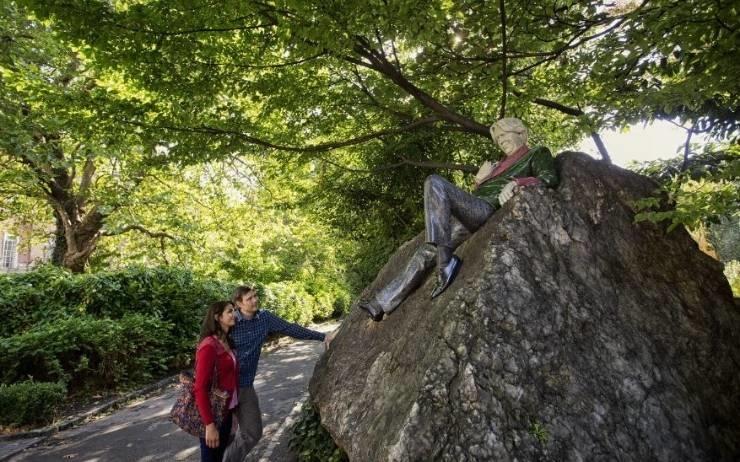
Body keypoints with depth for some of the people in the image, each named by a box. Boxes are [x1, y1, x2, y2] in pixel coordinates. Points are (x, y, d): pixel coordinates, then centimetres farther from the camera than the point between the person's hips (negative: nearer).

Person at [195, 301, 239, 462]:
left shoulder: (227, 343, 7)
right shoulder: (209, 347, -20)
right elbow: (200, 388, -22)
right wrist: (210, 425, -23)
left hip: (226, 411, 8)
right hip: (213, 414, -8)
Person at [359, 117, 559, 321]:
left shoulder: (538, 153, 16)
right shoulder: (502, 164, 36)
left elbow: (550, 179, -4)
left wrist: (517, 183, -19)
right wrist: (480, 180, 10)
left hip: (486, 209, -8)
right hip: (469, 215, 8)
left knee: (435, 182, -30)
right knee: (426, 251, 1)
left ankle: (445, 258, -37)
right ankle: (382, 302, 4)